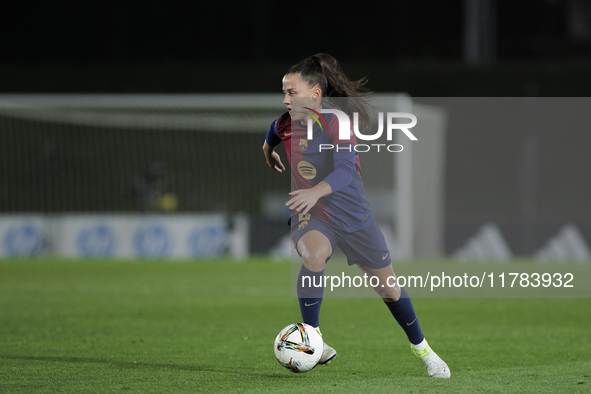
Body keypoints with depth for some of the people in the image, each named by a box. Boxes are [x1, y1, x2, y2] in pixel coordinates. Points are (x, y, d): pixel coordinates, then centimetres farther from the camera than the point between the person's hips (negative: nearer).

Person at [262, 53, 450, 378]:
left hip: (352, 215, -2)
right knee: (314, 253, -35)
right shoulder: (286, 124, -6)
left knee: (387, 286, 10)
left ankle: (421, 348, 35)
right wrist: (268, 149, 36)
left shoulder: (337, 123, -21)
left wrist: (317, 192, -52)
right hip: (309, 217, 2)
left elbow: (345, 170, -36)